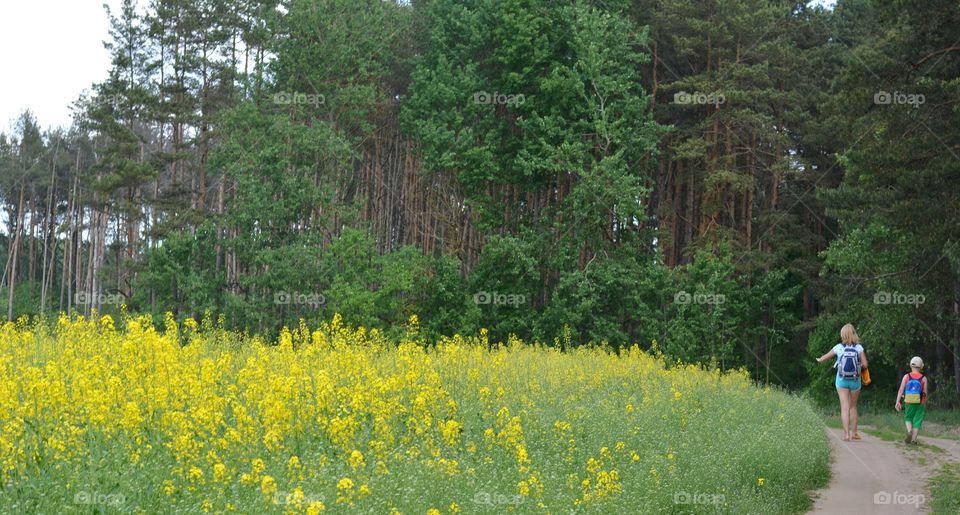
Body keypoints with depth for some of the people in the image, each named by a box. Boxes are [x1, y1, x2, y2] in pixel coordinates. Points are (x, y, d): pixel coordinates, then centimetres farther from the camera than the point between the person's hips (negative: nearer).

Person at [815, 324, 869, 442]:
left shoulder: (839, 347, -4)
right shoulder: (859, 348, -5)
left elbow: (825, 357, 10)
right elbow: (865, 364, -9)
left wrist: (819, 360, 32)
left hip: (842, 380, -1)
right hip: (855, 381, 1)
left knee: (844, 407, -3)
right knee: (853, 406, 17)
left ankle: (846, 434, -13)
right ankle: (854, 432, 22)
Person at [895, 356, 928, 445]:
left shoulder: (906, 377, 0)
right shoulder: (923, 378, -2)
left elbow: (901, 390, -5)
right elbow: (925, 393, -1)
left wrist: (898, 402, -5)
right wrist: (925, 404, 11)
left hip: (909, 403, 1)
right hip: (920, 403, -1)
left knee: (908, 418, 17)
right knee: (917, 420, 6)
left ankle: (909, 431, -11)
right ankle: (913, 439, -1)